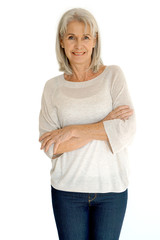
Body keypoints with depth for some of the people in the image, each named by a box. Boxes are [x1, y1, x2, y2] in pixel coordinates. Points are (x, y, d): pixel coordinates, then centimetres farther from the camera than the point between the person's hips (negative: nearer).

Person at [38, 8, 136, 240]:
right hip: (67, 188, 1)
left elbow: (127, 130, -12)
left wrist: (73, 130, -16)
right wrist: (104, 125, -15)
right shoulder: (52, 87, 1)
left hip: (112, 186, 0)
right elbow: (50, 147, -8)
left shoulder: (113, 75, -1)